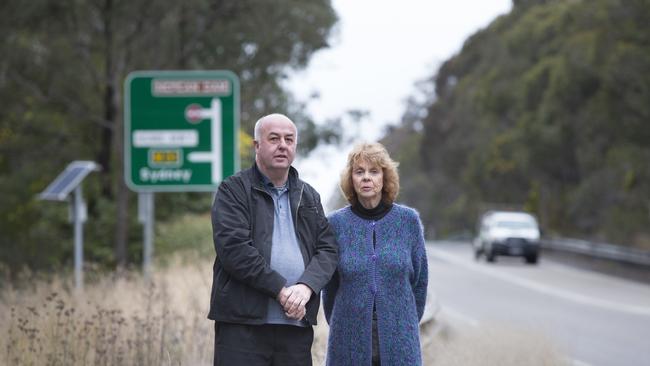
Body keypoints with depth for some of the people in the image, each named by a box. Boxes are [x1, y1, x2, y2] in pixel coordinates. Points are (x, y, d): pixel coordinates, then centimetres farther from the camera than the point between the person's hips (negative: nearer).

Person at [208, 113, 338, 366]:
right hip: (243, 324, -5)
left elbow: (328, 250, 11)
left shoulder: (309, 197, 20)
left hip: (297, 326, 5)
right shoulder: (233, 190, 2)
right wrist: (281, 289, -15)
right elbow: (233, 249, -11)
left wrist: (306, 286, -10)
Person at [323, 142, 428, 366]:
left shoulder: (408, 220, 3)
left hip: (399, 343, 0)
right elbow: (329, 286, 10)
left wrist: (409, 325, 12)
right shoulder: (337, 223, 2)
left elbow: (420, 280, 10)